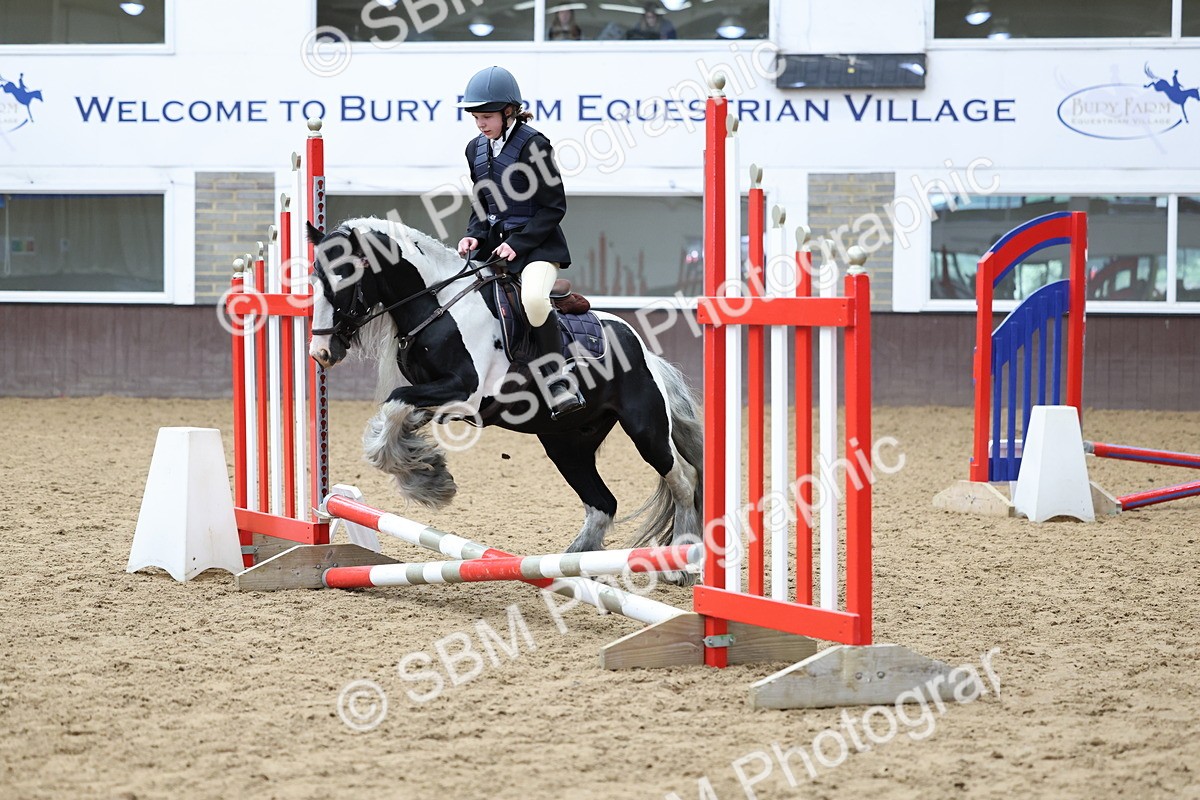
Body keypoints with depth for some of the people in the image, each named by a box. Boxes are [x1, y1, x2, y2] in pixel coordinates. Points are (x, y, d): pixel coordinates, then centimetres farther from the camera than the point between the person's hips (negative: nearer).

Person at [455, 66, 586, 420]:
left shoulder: (533, 145, -12)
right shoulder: (476, 149, 9)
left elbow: (554, 207, -12)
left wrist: (518, 243, -18)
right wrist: (474, 235, -2)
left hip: (537, 244, -8)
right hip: (494, 244, 8)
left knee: (534, 298, -35)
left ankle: (559, 383, -23)